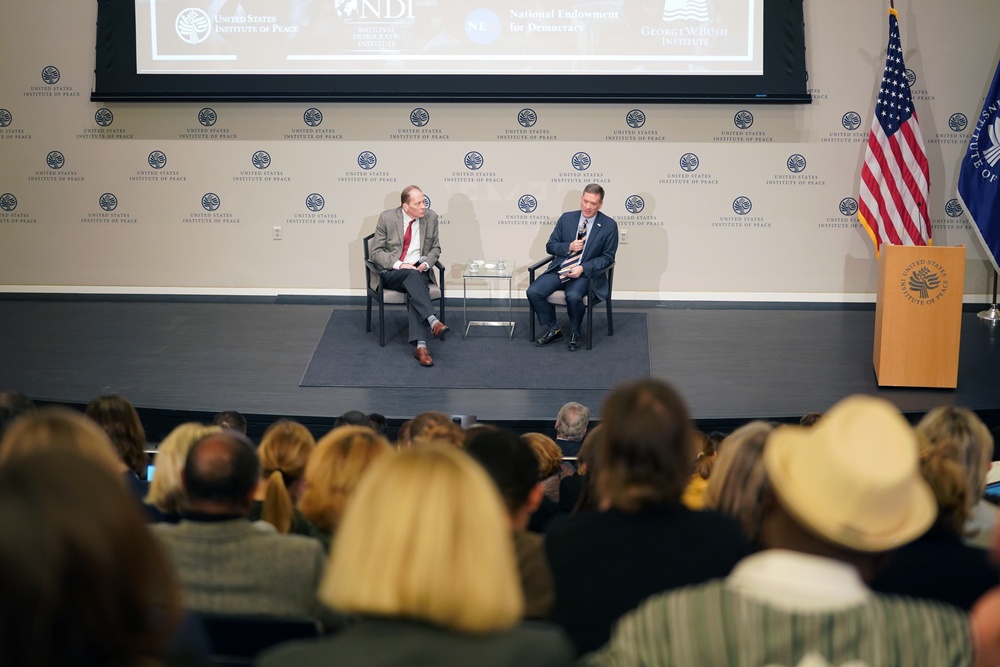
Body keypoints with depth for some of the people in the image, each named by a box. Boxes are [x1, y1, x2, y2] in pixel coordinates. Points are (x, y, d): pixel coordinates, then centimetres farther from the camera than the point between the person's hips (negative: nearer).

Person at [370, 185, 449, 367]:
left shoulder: (431, 217, 2)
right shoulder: (387, 218, -5)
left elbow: (435, 248, 13)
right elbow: (376, 252, -4)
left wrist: (426, 264, -9)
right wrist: (399, 265, -18)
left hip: (420, 271, 2)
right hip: (393, 273, -2)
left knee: (414, 292, -33)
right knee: (411, 275, -37)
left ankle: (420, 345, -44)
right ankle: (432, 321, -48)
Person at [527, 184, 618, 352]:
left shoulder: (609, 225, -4)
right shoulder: (566, 218, 5)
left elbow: (607, 257, -2)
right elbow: (550, 246, 11)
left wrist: (583, 268, -16)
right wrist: (568, 247, -11)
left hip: (585, 273, -4)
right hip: (559, 269, 4)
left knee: (573, 296, -35)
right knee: (533, 292, -20)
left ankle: (575, 333, -6)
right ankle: (553, 330, 0)